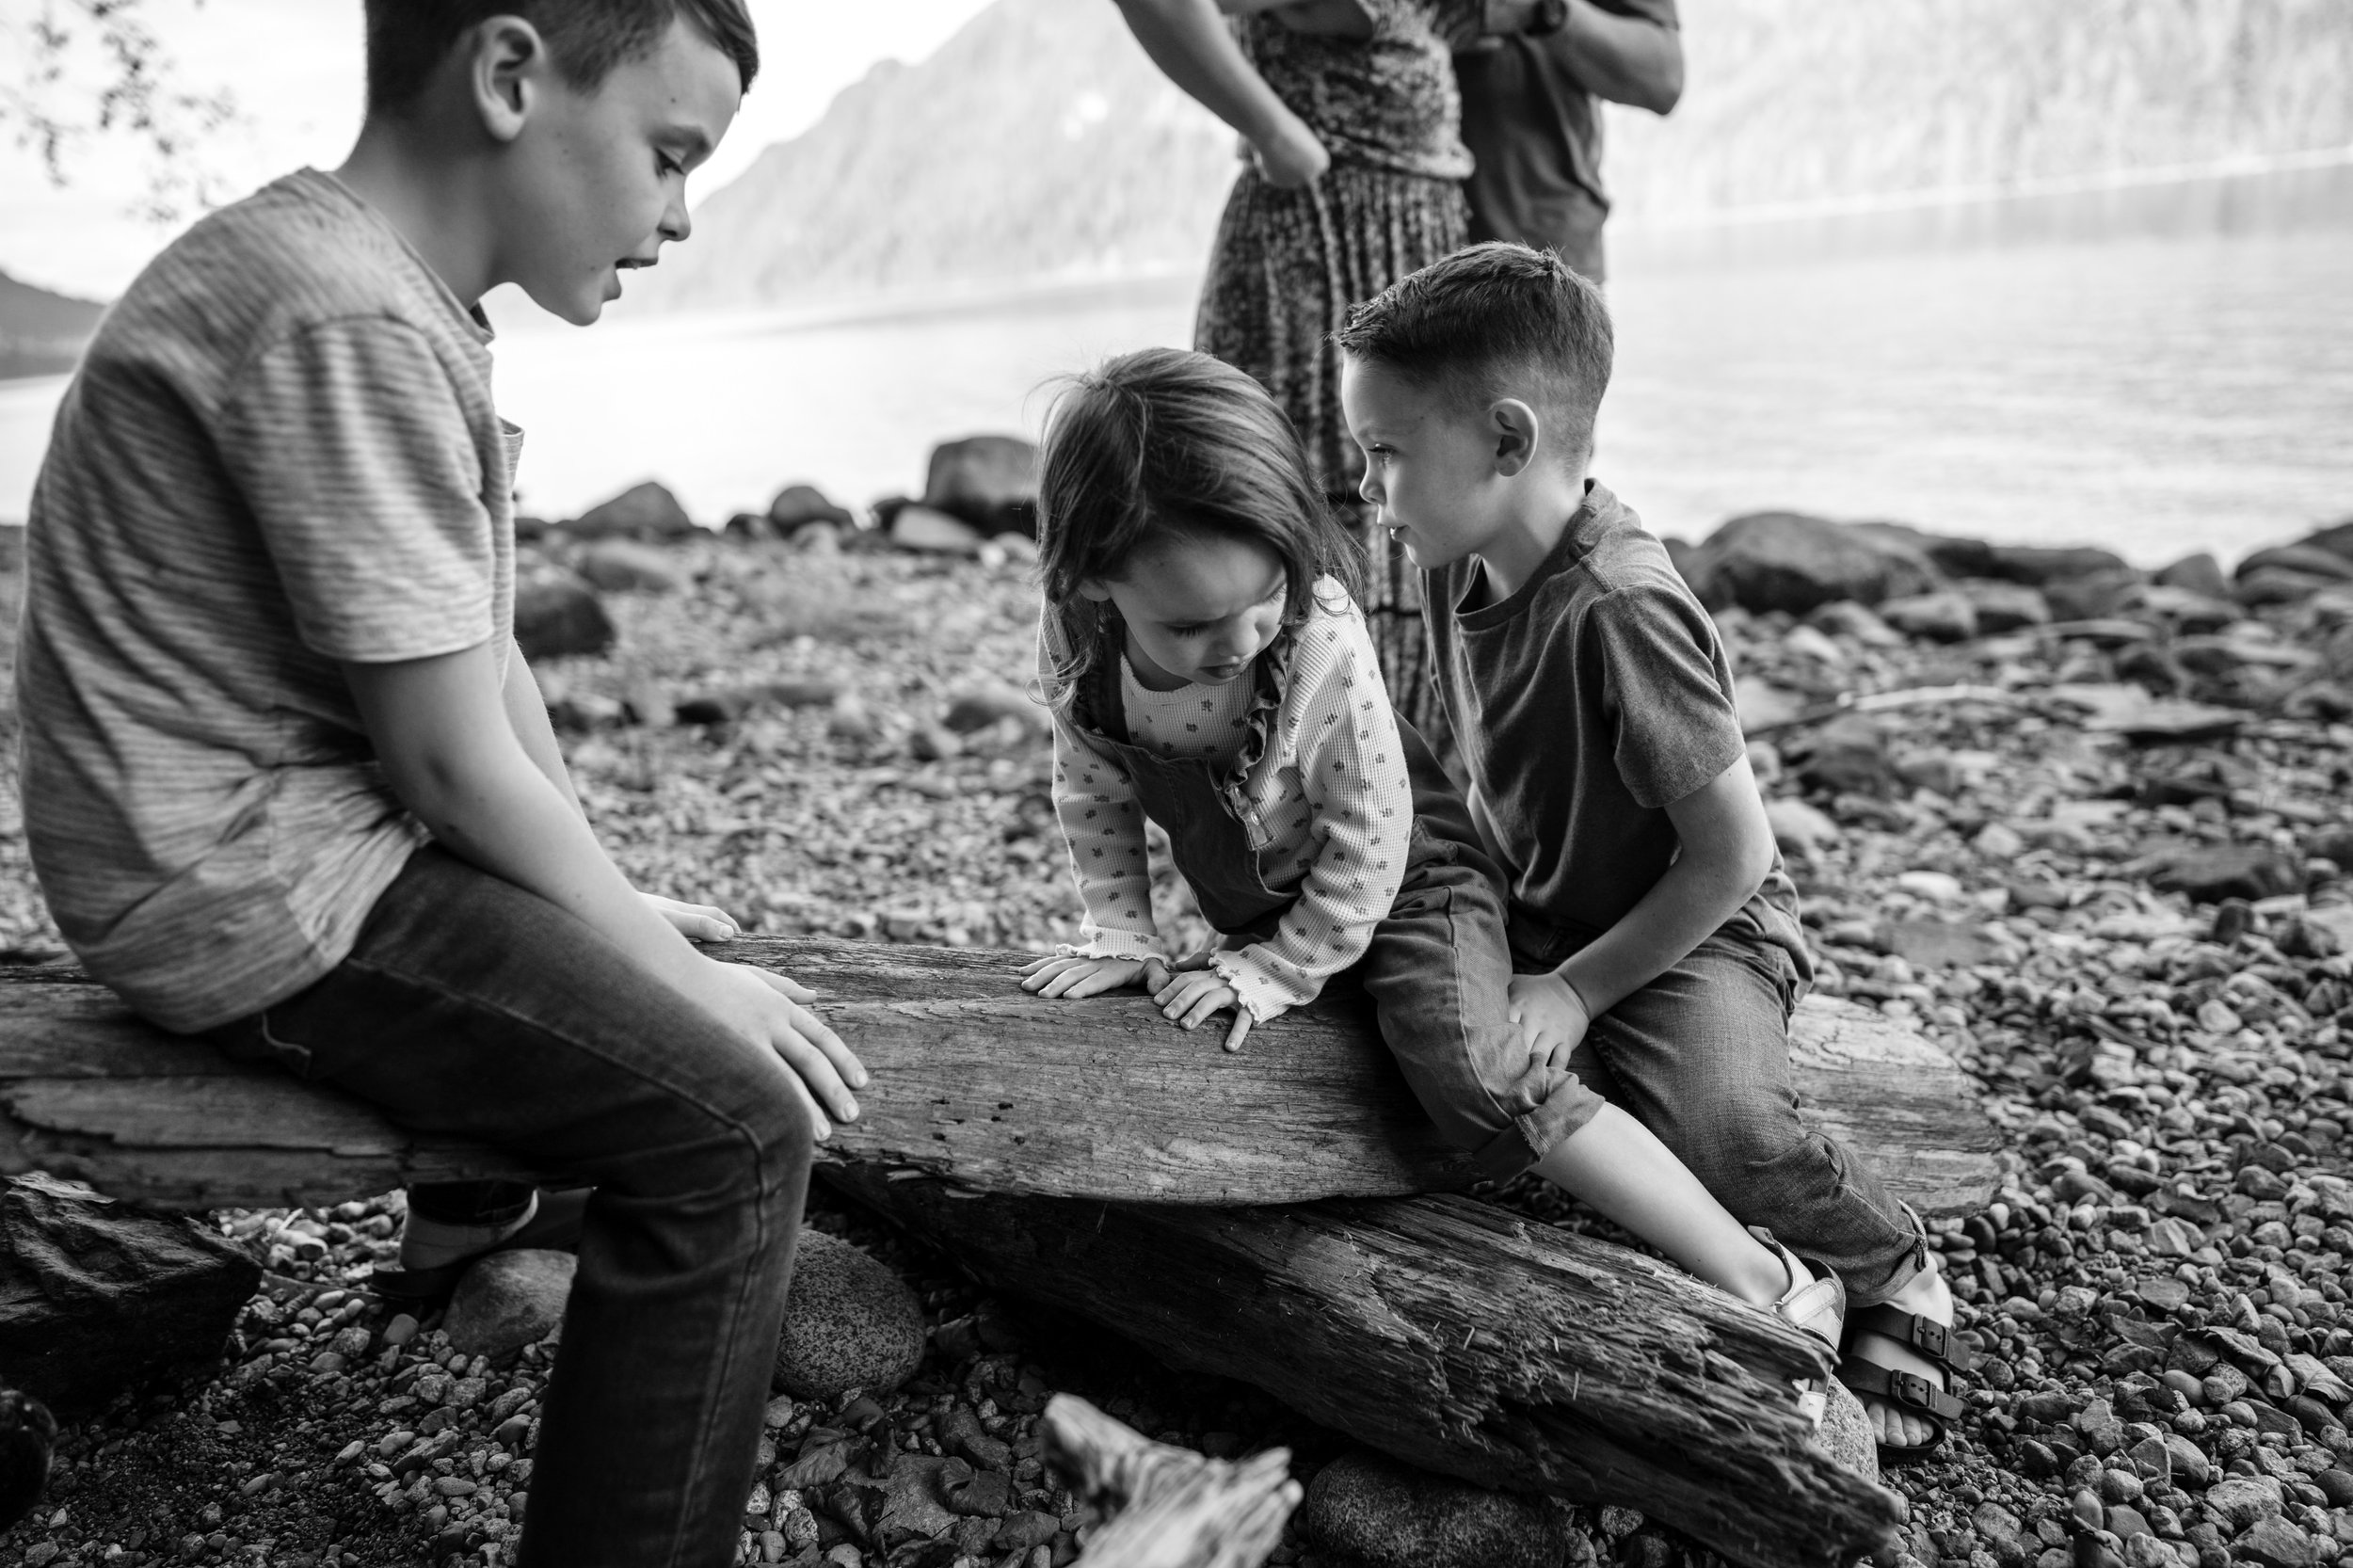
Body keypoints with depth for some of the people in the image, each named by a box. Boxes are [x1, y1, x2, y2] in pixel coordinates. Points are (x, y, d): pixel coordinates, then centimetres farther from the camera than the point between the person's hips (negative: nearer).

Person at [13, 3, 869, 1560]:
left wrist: (621, 904, 6)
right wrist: (680, 975, -11)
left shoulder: (391, 291, 9)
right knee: (737, 1125, -18)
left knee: (702, 984, 20)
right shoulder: (346, 322, -22)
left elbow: (484, 656, 10)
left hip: (308, 829, 10)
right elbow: (455, 760, -22)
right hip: (255, 890, -10)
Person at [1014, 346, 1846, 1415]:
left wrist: (1278, 971, -18)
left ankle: (1767, 1284, -13)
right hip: (1258, 902, 7)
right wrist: (1120, 934, -6)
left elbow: (1367, 843, -23)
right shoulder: (1071, 637, -21)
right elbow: (1092, 794, -1)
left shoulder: (1324, 643, -34)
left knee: (1476, 1077, -26)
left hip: (1401, 876, -7)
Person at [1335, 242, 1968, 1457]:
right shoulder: (1460, 560, -3)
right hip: (1538, 917, 8)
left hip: (1691, 934, -7)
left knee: (1720, 1125, -32)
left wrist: (1578, 990, -19)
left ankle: (1895, 1276, 0)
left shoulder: (1616, 611, -29)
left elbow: (1734, 856, -23)